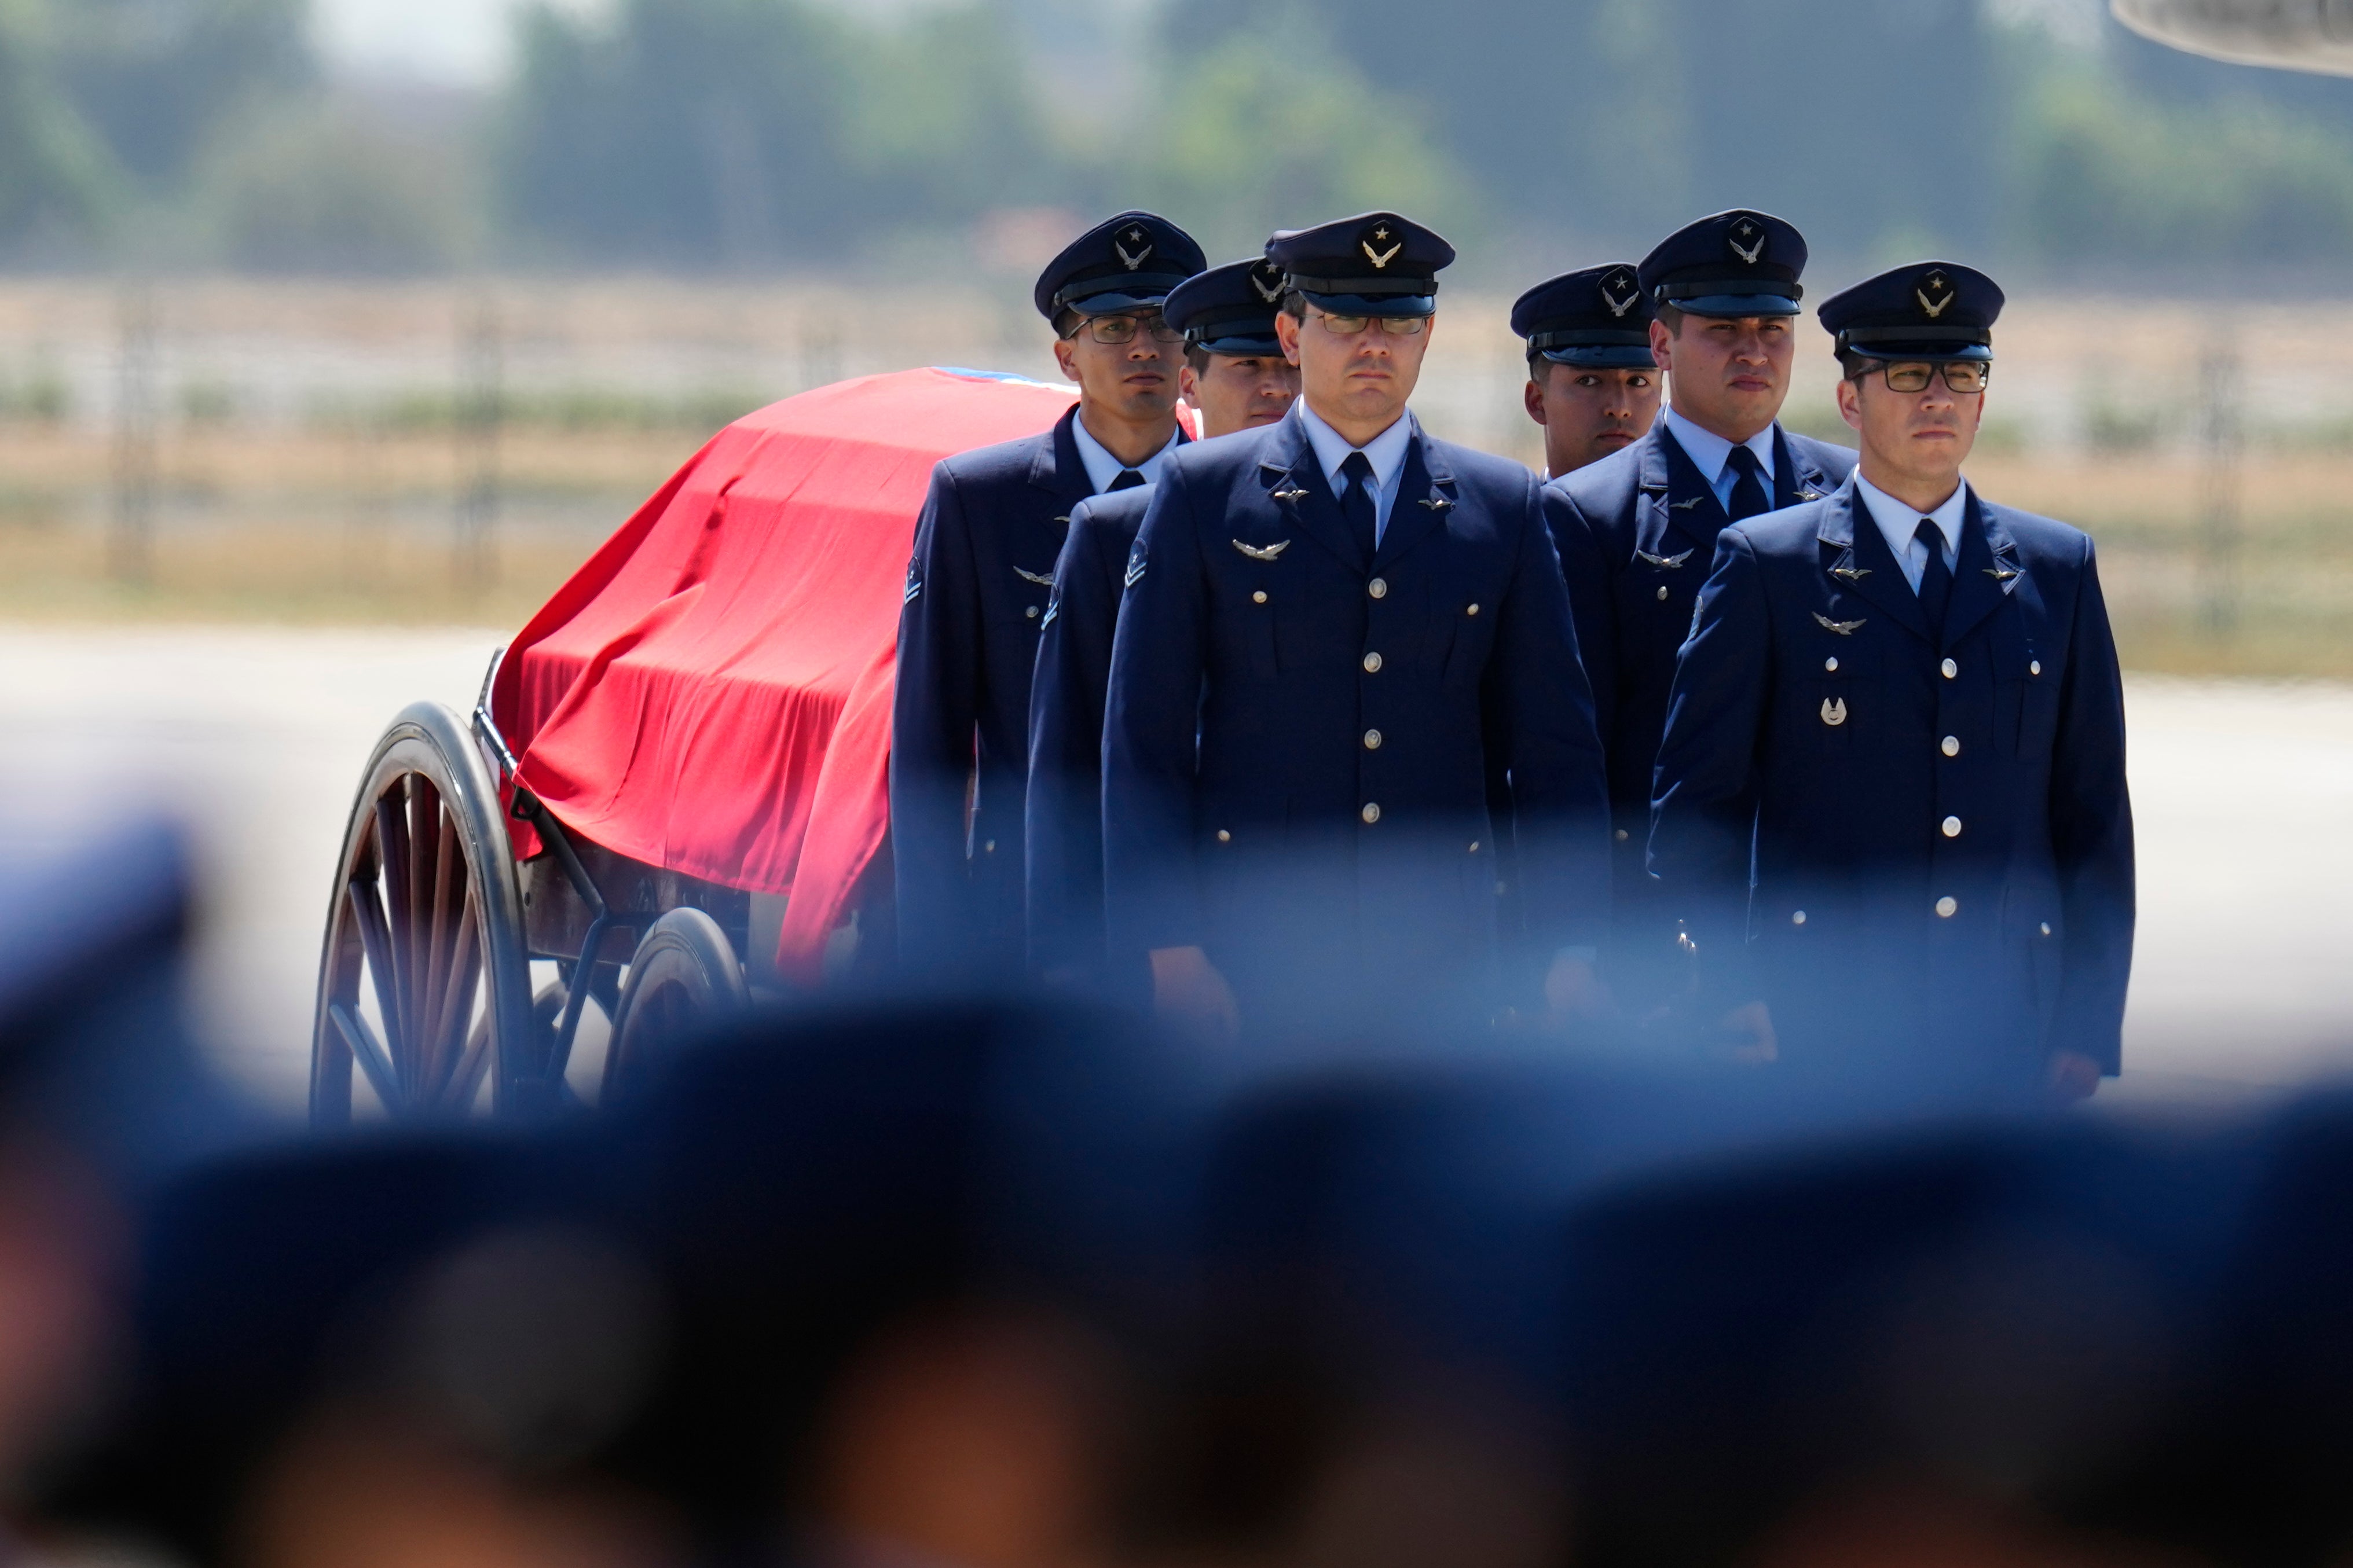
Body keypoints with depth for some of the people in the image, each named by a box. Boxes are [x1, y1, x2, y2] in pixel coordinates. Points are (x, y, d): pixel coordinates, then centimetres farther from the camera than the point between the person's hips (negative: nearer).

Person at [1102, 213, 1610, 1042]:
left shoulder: (1503, 506, 10)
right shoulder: (1201, 494, 5)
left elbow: (1555, 747, 10)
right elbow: (1144, 740, 2)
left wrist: (1568, 950, 1)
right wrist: (1170, 947, -6)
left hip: (1439, 958, 2)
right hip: (1253, 953, -2)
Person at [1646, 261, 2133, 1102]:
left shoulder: (2058, 570, 13)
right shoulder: (1766, 566, 4)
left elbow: (2096, 819, 13)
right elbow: (1696, 805, 3)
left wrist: (2089, 1029, 6)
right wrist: (1735, 999, -6)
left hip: (2010, 1032, 2)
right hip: (1822, 1026, -2)